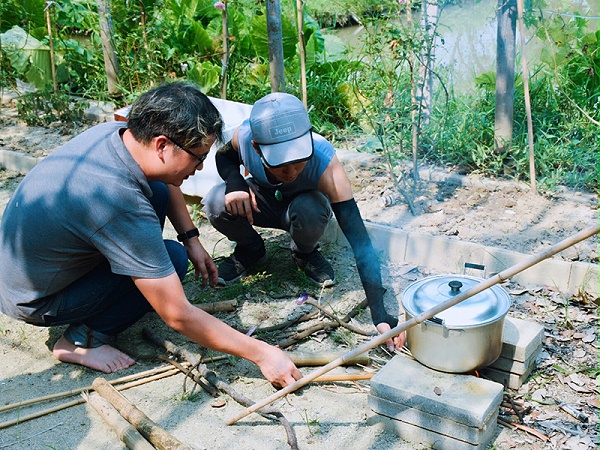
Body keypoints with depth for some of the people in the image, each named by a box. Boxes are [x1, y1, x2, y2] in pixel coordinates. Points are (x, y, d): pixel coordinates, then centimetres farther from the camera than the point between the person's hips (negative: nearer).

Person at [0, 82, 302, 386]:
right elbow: (178, 316, -30)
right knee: (173, 258, -14)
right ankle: (84, 339, -6)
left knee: (159, 190, 0)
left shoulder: (115, 131, -13)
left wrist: (192, 239, 2)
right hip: (34, 303, -8)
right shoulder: (121, 204, -37)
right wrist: (261, 353, -23)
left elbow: (168, 184, 12)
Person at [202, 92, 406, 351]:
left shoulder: (323, 160, -38)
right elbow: (224, 157, -5)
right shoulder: (245, 135, -32)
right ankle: (250, 250, 3)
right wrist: (234, 182, -31)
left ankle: (305, 254, -1)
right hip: (261, 201, 2)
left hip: (302, 202, -1)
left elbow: (359, 240, -40)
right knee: (216, 203, -31)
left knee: (311, 212, -38)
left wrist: (380, 314, -49)